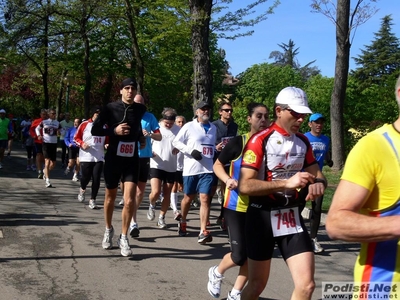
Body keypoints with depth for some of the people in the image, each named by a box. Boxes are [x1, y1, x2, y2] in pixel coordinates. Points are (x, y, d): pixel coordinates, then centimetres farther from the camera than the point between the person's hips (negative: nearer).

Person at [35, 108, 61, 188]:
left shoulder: (57, 123, 8)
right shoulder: (44, 122, 2)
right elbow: (37, 128, 14)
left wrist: (59, 132, -5)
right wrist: (38, 135, -3)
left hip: (54, 143, 3)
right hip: (46, 143, -3)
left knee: (53, 163, 7)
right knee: (47, 162, -11)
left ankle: (46, 171, 39)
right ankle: (47, 181, -13)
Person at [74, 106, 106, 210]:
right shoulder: (84, 125, 1)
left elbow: (107, 140, 20)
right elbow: (76, 138, 5)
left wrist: (108, 145, -1)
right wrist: (82, 143, -14)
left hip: (99, 158, 2)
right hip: (86, 157, -2)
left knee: (96, 179, -5)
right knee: (86, 177, 2)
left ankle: (92, 200, 5)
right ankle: (82, 189, 36)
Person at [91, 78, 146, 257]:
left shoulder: (140, 109, 3)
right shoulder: (111, 108, -7)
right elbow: (95, 130, -6)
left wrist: (141, 137, 9)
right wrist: (114, 130, -18)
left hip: (132, 160, 1)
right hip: (113, 158, -1)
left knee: (129, 200, -10)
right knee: (110, 197, 15)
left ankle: (124, 237, 5)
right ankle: (108, 230, 37)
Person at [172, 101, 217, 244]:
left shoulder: (213, 128, 13)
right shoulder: (189, 126, -2)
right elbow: (176, 142, -3)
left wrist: (215, 154, 11)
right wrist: (190, 151, -14)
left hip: (207, 169, 2)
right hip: (191, 168, -2)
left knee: (205, 198, -8)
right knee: (188, 198, 11)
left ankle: (203, 232, -10)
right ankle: (182, 222, 36)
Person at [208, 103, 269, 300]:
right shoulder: (238, 142, -10)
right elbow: (217, 165, 0)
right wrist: (227, 179, -19)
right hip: (236, 206, -4)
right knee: (239, 254, -5)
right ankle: (216, 273, 27)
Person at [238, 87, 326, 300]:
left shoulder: (303, 141, 6)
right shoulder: (260, 141, -14)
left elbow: (316, 174, 16)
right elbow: (245, 186, -22)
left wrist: (318, 183, -10)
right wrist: (287, 183, -30)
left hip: (292, 216, 5)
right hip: (263, 216, -5)